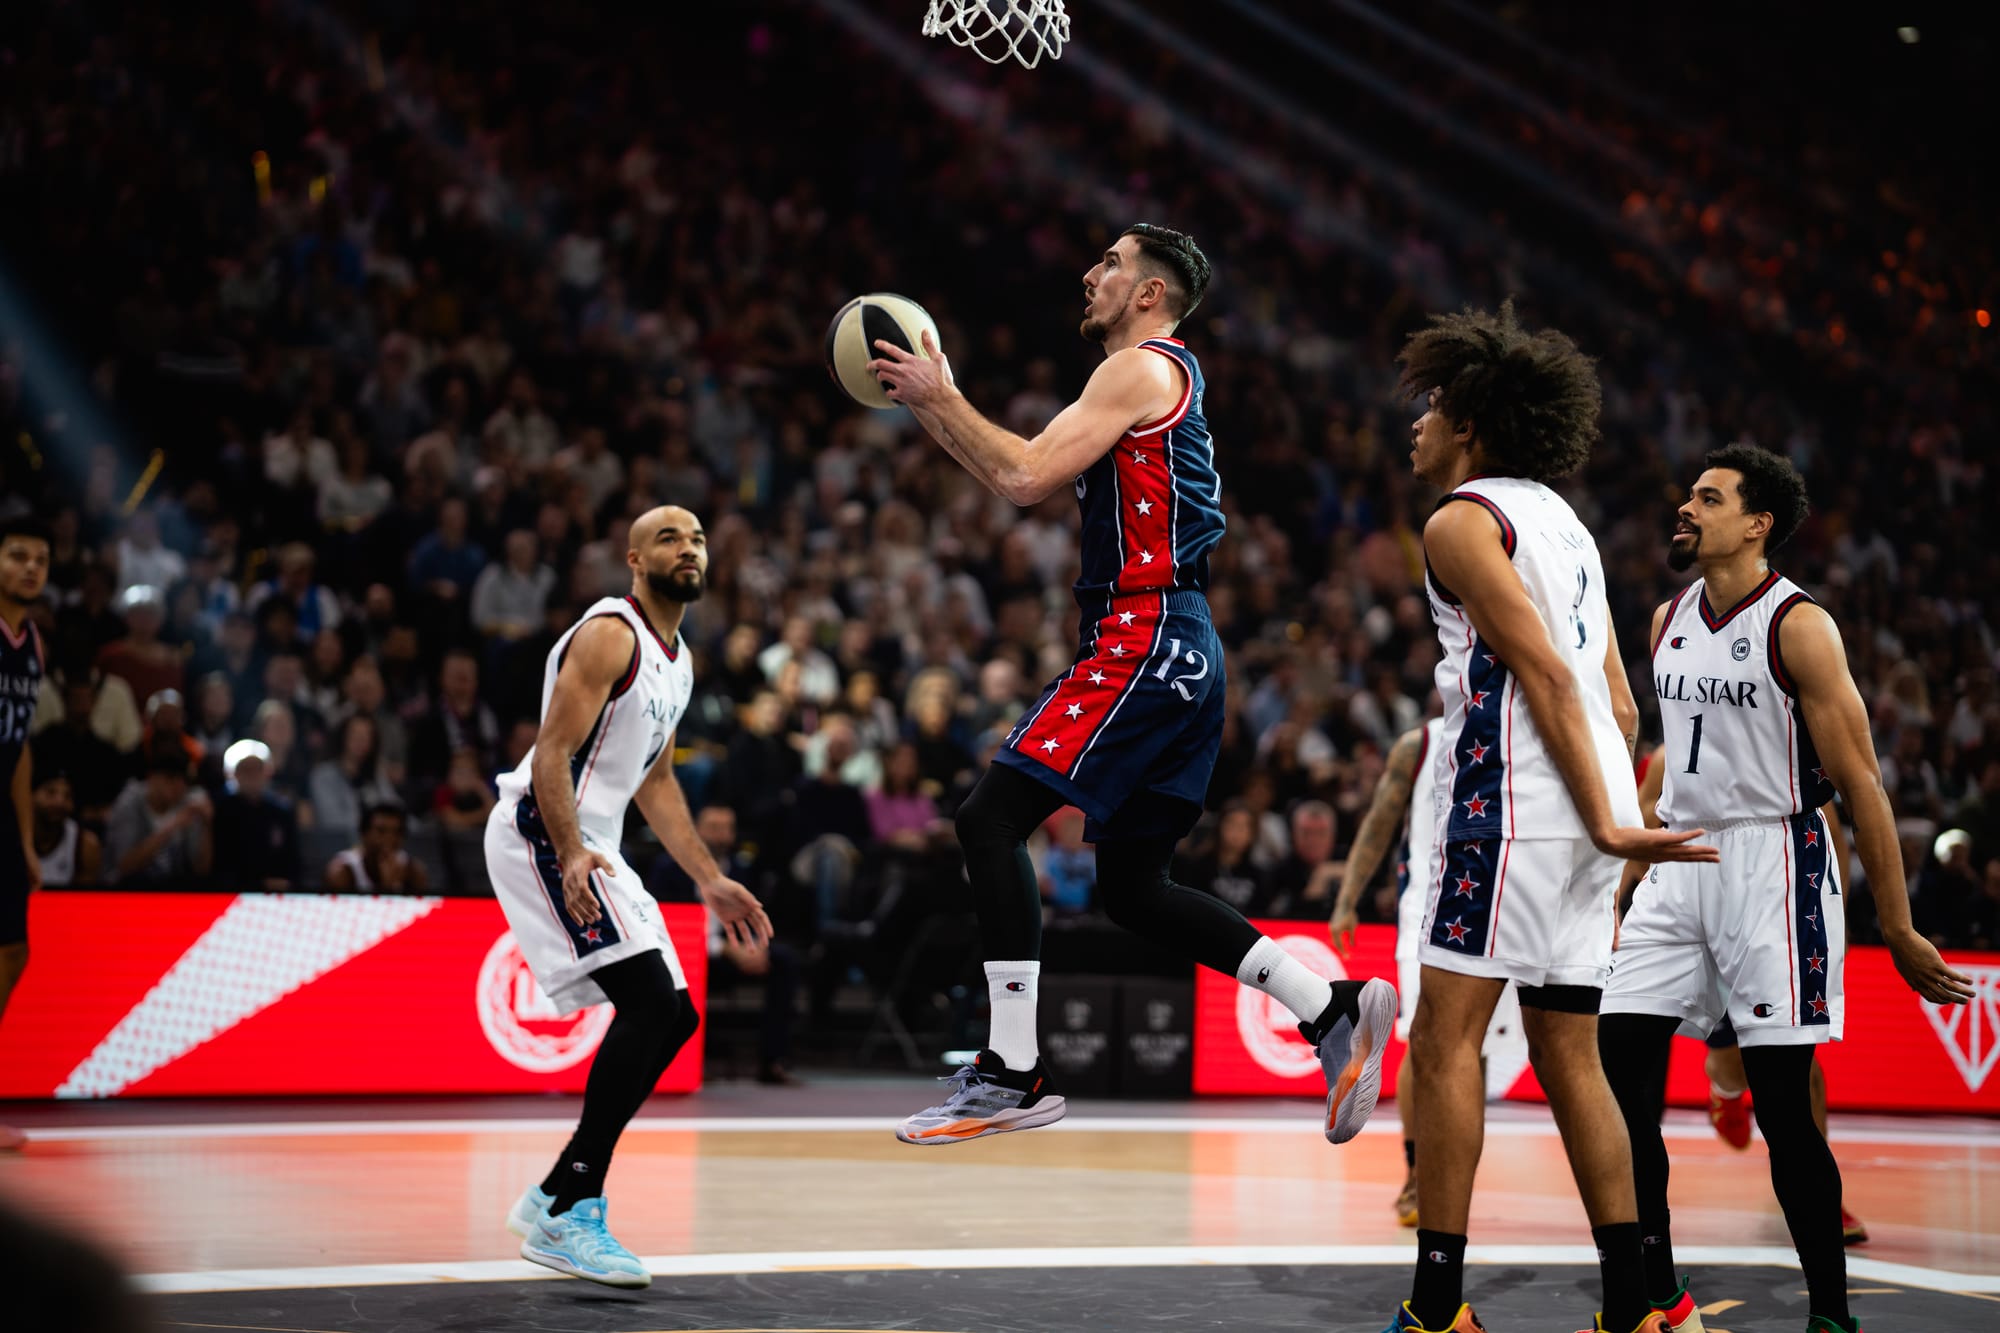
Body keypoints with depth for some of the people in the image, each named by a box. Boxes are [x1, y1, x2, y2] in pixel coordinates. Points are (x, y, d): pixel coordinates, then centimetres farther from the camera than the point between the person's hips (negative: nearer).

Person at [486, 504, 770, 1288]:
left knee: (673, 1018, 9)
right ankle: (570, 1215, -17)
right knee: (651, 1001, -20)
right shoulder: (609, 635, -13)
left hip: (591, 845, 10)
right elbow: (552, 756, -20)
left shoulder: (678, 661, 17)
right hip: (542, 833, -10)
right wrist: (572, 856, -33)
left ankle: (554, 1200, 13)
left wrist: (709, 880, 20)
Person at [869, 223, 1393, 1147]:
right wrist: (929, 404, 22)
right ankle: (1334, 1010, 9)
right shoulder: (1159, 383, 24)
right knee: (1132, 885, 12)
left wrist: (941, 396, -5)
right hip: (1176, 654, 10)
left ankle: (1013, 1071, -15)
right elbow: (1037, 480, 27)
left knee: (991, 818, -12)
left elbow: (1025, 479, -16)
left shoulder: (1143, 369, -7)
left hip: (1145, 644, -10)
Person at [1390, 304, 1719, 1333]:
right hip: (1585, 815, 9)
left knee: (1445, 1040, -7)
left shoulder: (1463, 519, -5)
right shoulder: (1562, 521, 22)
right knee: (1568, 1057, 10)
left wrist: (1603, 823, -18)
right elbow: (1619, 704, 20)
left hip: (1514, 804, -9)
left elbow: (1546, 674, -15)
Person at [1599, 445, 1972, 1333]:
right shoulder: (1669, 621, 11)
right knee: (1617, 1083, 0)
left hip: (1774, 867, -7)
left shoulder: (1797, 625, -10)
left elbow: (1860, 784, -11)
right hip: (1681, 862, 7)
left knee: (1783, 1108, -6)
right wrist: (1627, 870, 23)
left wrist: (1899, 931, -13)